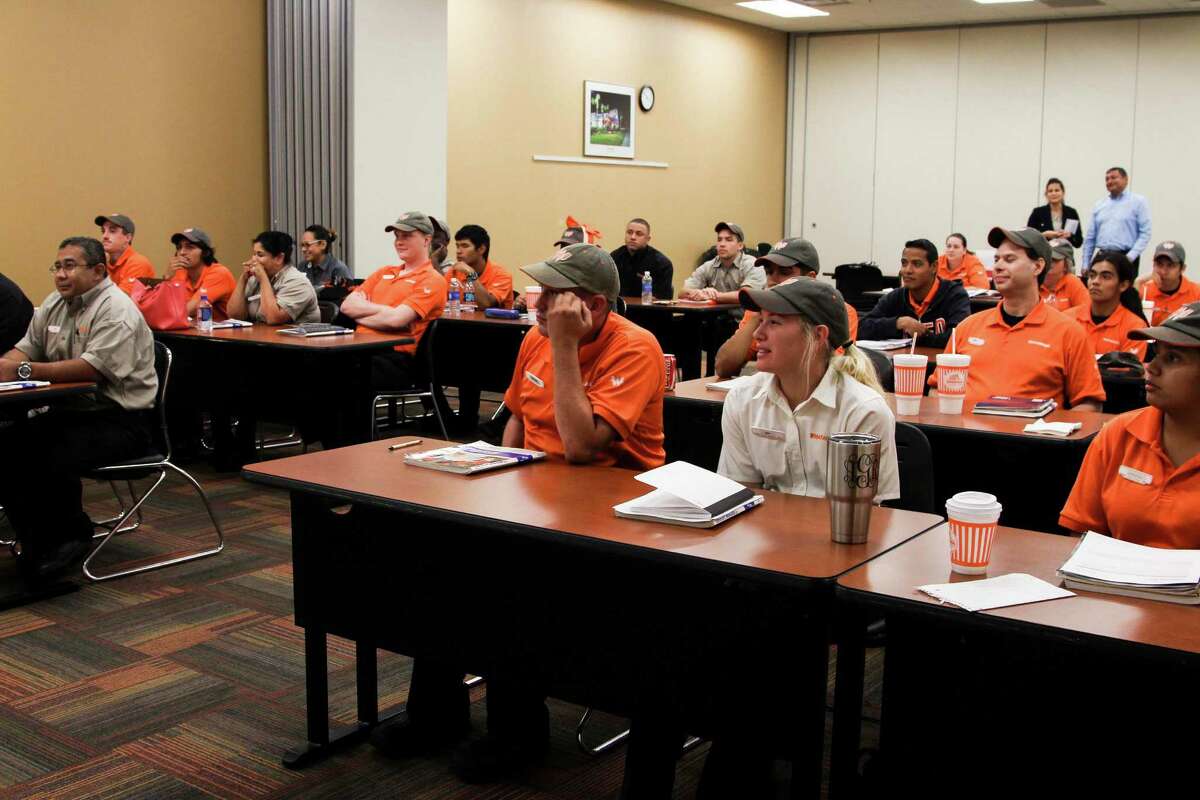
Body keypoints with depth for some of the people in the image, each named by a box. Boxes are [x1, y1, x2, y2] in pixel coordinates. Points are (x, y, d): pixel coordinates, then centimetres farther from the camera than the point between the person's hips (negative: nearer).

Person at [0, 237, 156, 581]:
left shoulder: (116, 310, -14)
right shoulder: (54, 304, 14)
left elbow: (92, 368, -26)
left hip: (120, 419, -8)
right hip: (70, 411, 8)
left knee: (54, 458, -29)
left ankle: (72, 537, -1)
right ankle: (37, 542, 3)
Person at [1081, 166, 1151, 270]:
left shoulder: (1138, 202, 4)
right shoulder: (1099, 205, 16)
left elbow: (1145, 233, -4)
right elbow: (1090, 238, 16)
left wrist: (1131, 256, -15)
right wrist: (1086, 264, 10)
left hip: (1126, 257, -4)